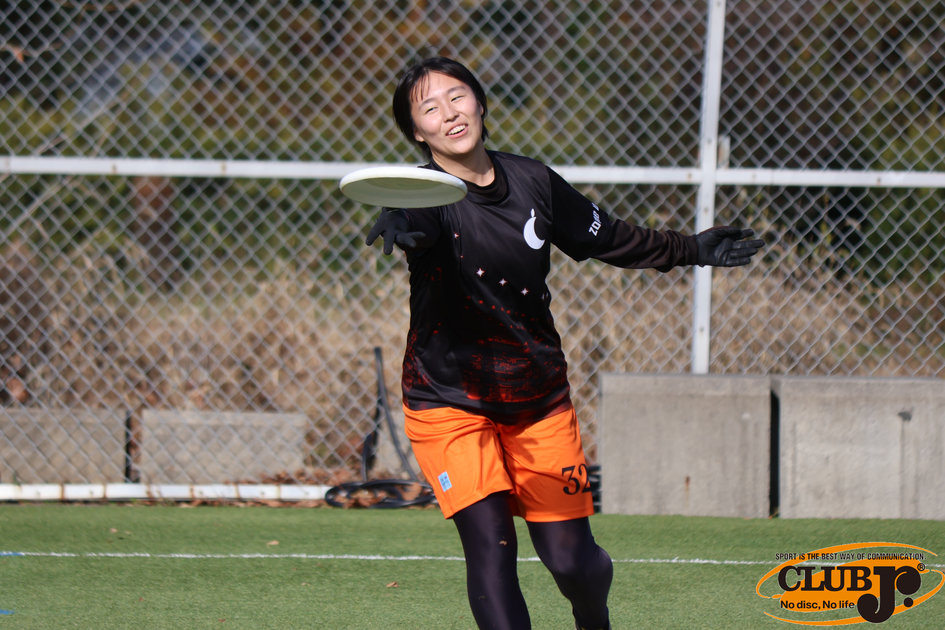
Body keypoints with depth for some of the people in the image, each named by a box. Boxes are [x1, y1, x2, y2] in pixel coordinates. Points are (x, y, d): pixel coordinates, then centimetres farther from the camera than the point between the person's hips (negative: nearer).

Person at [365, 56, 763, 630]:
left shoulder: (534, 182, -2)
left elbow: (606, 237, 16)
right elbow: (413, 220, -42)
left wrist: (690, 250, 24)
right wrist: (400, 226, -66)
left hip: (540, 400, 3)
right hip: (450, 403, -3)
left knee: (570, 557, 2)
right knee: (490, 544, -20)